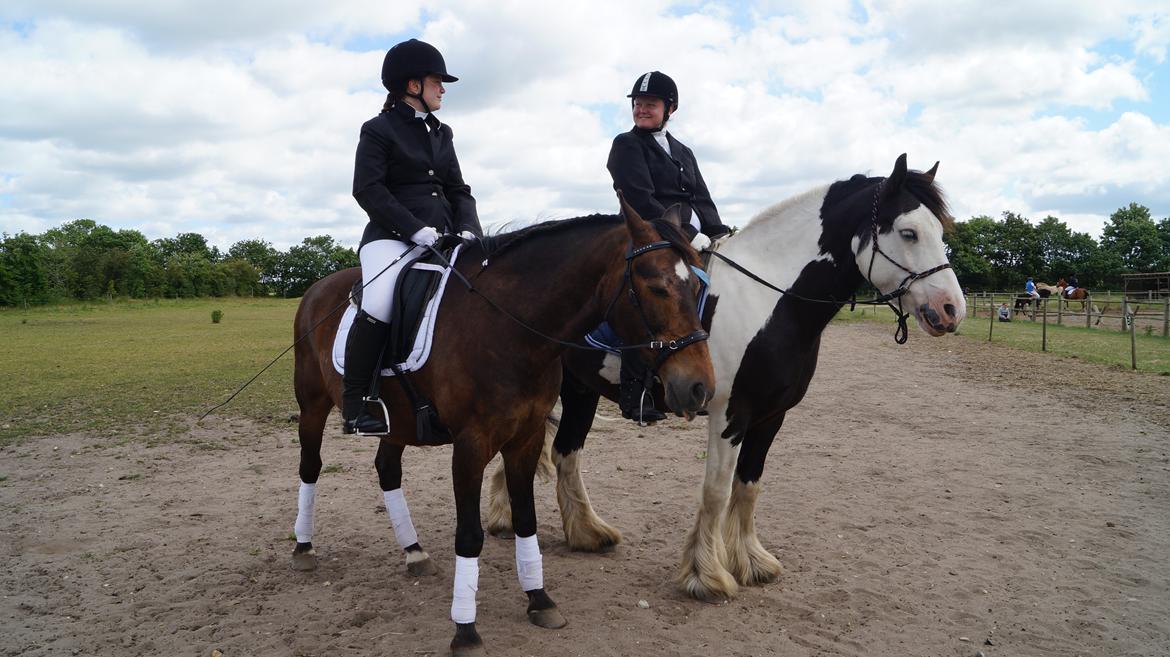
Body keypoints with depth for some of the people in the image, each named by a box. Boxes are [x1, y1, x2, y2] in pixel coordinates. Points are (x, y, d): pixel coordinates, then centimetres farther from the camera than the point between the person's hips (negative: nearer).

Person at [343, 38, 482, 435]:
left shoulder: (442, 133, 21)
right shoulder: (379, 130, 3)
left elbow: (458, 190, 18)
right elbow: (368, 189, -8)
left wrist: (468, 230, -3)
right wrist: (415, 228, -19)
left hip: (443, 237, 6)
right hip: (392, 236, -6)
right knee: (379, 306, -32)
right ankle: (354, 407, -20)